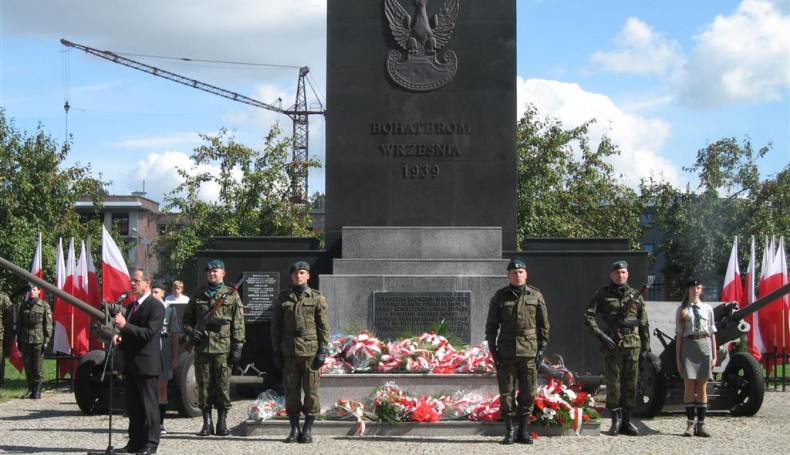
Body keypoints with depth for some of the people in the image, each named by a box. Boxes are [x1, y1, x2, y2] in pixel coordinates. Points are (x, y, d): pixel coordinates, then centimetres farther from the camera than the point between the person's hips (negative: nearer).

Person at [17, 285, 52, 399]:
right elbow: (19, 324, 15)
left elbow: (48, 324, -1)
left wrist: (46, 340, -8)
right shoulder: (23, 306, 12)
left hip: (38, 340, -4)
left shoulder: (44, 306, 1)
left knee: (38, 367, -4)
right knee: (28, 366, 5)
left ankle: (37, 391, 2)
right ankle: (30, 390, 12)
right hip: (25, 340, 4)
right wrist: (19, 340, 11)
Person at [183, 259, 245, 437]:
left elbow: (238, 324, 2)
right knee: (203, 386, 4)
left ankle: (222, 423, 7)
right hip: (202, 347, 3)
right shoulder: (198, 294, 13)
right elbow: (187, 317, 19)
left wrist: (237, 347, -5)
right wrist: (190, 331, -2)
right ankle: (207, 423, 11)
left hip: (223, 347, -3)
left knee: (223, 386, -1)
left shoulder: (231, 294, 5)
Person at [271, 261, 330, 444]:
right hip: (289, 352, 2)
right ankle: (294, 429, 11)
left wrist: (322, 351, -6)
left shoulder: (317, 298, 4)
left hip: (311, 351, -2)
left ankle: (308, 429, 7)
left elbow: (324, 326, 1)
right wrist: (276, 351, 5)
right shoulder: (282, 298, 9)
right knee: (291, 391, 4)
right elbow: (276, 326, 10)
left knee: (311, 390, -1)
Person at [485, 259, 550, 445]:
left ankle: (524, 430, 12)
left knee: (528, 392, 3)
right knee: (506, 392, 0)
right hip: (506, 352, 0)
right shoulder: (499, 297, 6)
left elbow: (543, 323, 8)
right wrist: (493, 349, 1)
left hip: (529, 352, 0)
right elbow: (491, 325, 8)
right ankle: (509, 431, 7)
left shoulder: (536, 296, 6)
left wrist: (542, 347, 1)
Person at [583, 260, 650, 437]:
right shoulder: (602, 294, 3)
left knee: (631, 383, 4)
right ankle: (616, 420, 7)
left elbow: (644, 323, 13)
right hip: (611, 345, -2)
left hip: (633, 345, 2)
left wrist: (646, 344, 8)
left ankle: (626, 420, 12)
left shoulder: (636, 295, 11)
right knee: (613, 383, -2)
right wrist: (600, 335, -11)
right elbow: (588, 316, -1)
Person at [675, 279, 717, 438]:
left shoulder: (707, 308, 9)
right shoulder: (682, 310, 6)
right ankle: (690, 423, 4)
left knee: (702, 388, 2)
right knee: (689, 387, 0)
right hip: (689, 346, -1)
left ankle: (701, 424, 5)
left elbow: (712, 333, 10)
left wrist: (714, 356, 6)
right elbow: (679, 335, 4)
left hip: (705, 346, 1)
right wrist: (677, 357, 0)